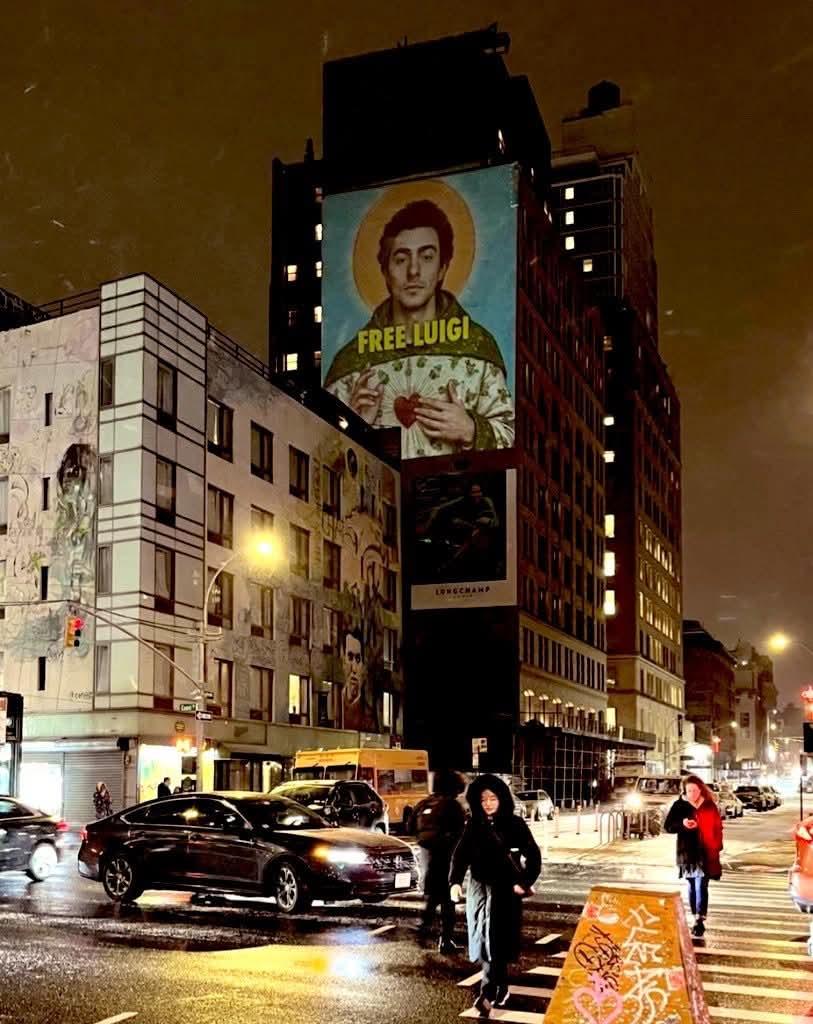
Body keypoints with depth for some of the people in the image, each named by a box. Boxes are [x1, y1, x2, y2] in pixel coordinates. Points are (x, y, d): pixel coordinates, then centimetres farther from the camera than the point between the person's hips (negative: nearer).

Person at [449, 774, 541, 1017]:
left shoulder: (514, 824, -5)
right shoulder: (474, 825, 4)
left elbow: (533, 855, -3)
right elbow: (461, 854, 1)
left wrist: (524, 882, -11)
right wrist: (455, 881, -13)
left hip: (505, 890, -3)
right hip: (479, 888, 4)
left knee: (496, 941, -9)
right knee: (484, 941, 5)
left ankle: (487, 993, -11)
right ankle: (501, 988, 20)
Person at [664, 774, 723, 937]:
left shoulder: (710, 806, 0)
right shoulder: (679, 805, -2)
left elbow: (717, 827, 8)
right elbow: (668, 826, -2)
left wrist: (717, 847, -1)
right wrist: (682, 824, -20)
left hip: (705, 852, -1)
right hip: (687, 851, 1)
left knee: (701, 886, -11)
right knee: (692, 886, 10)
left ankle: (700, 921, -14)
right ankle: (697, 919, 20)